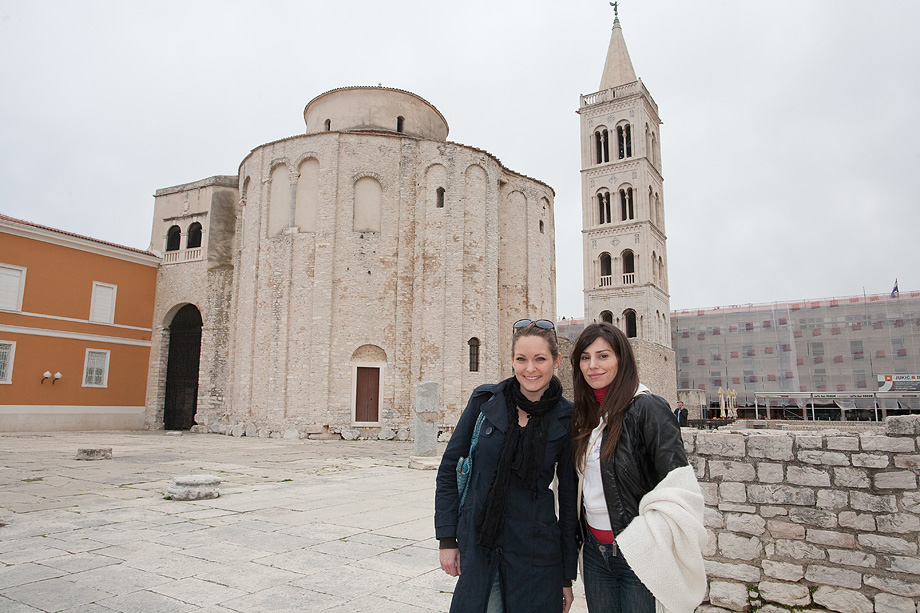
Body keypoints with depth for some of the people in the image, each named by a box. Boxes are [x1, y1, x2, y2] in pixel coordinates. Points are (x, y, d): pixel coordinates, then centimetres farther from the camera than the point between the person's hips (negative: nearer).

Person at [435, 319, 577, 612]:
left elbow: (569, 496, 1)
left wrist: (567, 575, 4)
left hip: (536, 553, 0)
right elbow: (449, 467, 2)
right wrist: (447, 538, -2)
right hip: (476, 545, 1)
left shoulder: (567, 419, -6)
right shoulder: (486, 400, -5)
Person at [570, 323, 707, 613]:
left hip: (637, 554, -6)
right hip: (594, 549, 6)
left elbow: (677, 489, -18)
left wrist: (654, 545, -19)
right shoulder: (584, 412, 6)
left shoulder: (647, 408, -15)